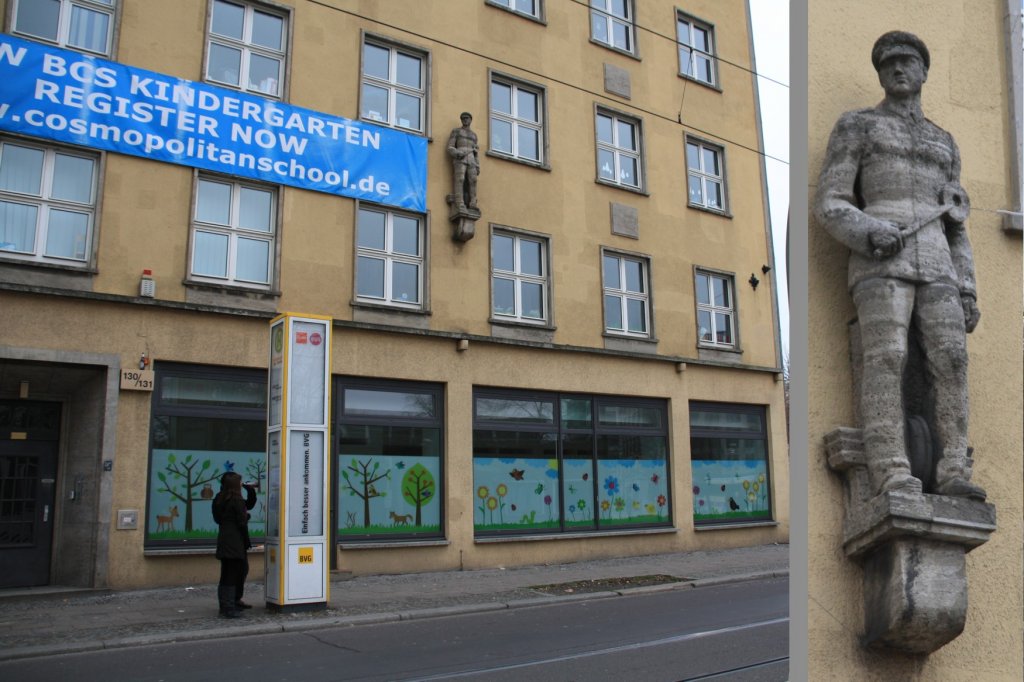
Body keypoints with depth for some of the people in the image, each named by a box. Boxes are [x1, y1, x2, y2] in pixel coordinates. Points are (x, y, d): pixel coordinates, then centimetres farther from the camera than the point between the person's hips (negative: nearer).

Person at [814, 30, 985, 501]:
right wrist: (870, 234, -21)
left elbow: (954, 228, 22)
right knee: (887, 361, -21)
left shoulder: (943, 144, 29)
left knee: (950, 360, -14)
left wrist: (968, 291, 8)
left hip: (933, 265, 5)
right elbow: (829, 207, 1)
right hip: (879, 259, -4)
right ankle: (894, 478, -25)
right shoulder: (855, 126, 13)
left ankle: (952, 475, -14)